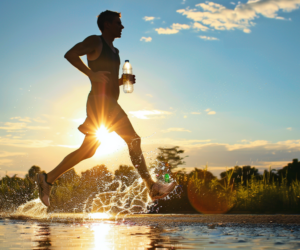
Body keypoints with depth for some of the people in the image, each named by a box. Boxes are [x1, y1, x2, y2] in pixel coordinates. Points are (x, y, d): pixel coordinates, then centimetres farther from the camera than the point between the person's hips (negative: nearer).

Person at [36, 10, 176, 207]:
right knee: (133, 140, -13)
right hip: (100, 101, -9)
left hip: (109, 104, 9)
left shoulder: (114, 51, 25)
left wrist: (124, 80, 10)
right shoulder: (95, 41, -1)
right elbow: (70, 54, -15)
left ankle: (48, 179, 16)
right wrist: (91, 73, -21)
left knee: (87, 151, 9)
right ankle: (152, 187, -11)